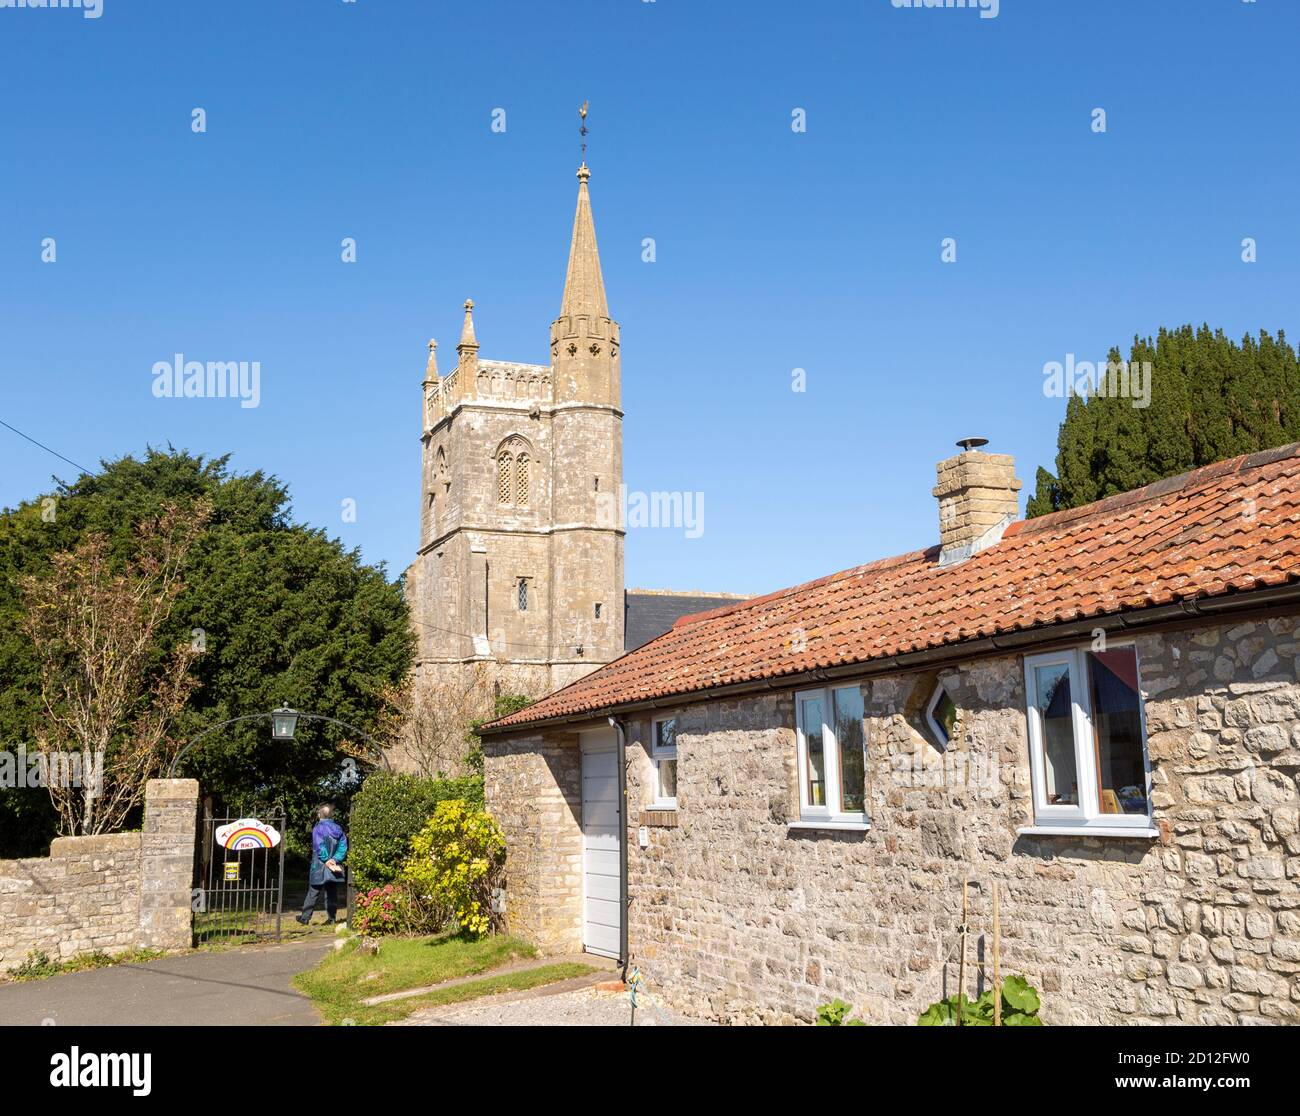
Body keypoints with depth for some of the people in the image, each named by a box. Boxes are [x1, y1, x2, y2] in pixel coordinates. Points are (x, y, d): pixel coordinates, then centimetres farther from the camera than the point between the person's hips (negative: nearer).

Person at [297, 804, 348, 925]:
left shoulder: (318, 828, -8)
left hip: (320, 868, -4)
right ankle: (331, 918, 7)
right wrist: (334, 859, -8)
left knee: (313, 893, 4)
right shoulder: (338, 829, 6)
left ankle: (305, 917, 10)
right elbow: (343, 847, -1)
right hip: (335, 868, 4)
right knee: (332, 893, 8)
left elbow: (319, 848, -17)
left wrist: (327, 860, -13)